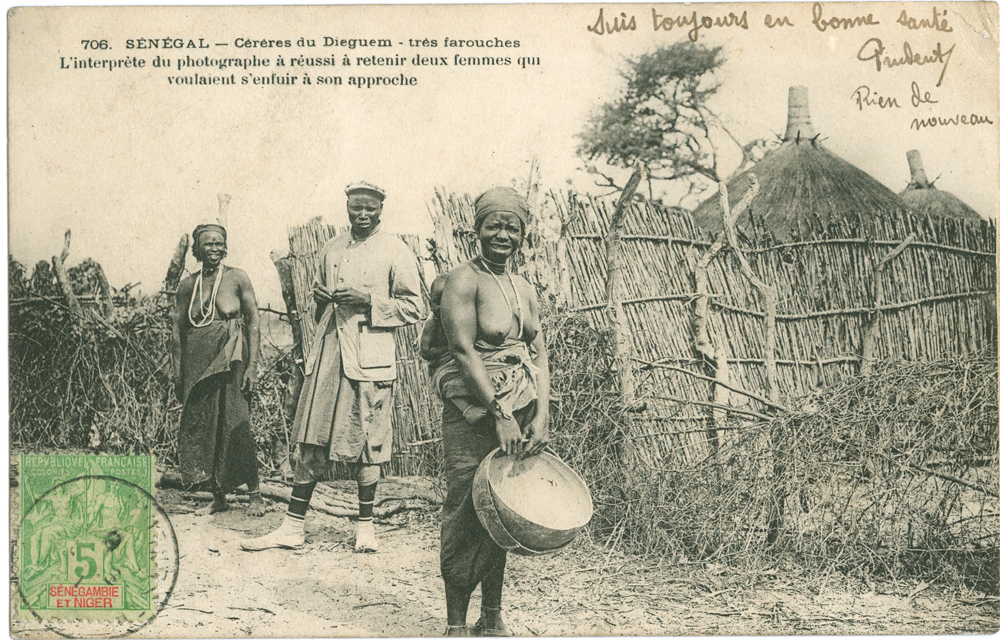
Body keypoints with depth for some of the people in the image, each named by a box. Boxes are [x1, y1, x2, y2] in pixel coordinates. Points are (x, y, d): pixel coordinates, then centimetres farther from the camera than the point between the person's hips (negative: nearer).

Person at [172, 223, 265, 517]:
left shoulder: (237, 279, 1)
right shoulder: (188, 286, 10)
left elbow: (254, 323, -2)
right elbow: (178, 330, 11)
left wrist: (252, 366, -9)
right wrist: (178, 371, 4)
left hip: (230, 361, -4)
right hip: (198, 365, 4)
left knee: (235, 426, -10)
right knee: (202, 428, 3)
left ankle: (255, 494, 1)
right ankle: (218, 498, 14)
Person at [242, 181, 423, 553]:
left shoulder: (396, 253, 0)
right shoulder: (331, 251, 16)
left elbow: (414, 307, -3)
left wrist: (369, 300, -14)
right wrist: (321, 298, 5)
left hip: (369, 359, -4)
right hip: (328, 354, 4)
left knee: (366, 441, 2)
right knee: (311, 439, 3)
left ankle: (365, 525, 17)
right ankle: (293, 527, 8)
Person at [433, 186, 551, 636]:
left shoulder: (525, 290, 14)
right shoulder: (464, 281, -6)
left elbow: (539, 354, 9)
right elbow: (464, 350, -15)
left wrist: (541, 416, -4)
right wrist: (499, 413, -21)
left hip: (520, 412, 6)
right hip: (474, 413, -6)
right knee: (466, 513, -3)